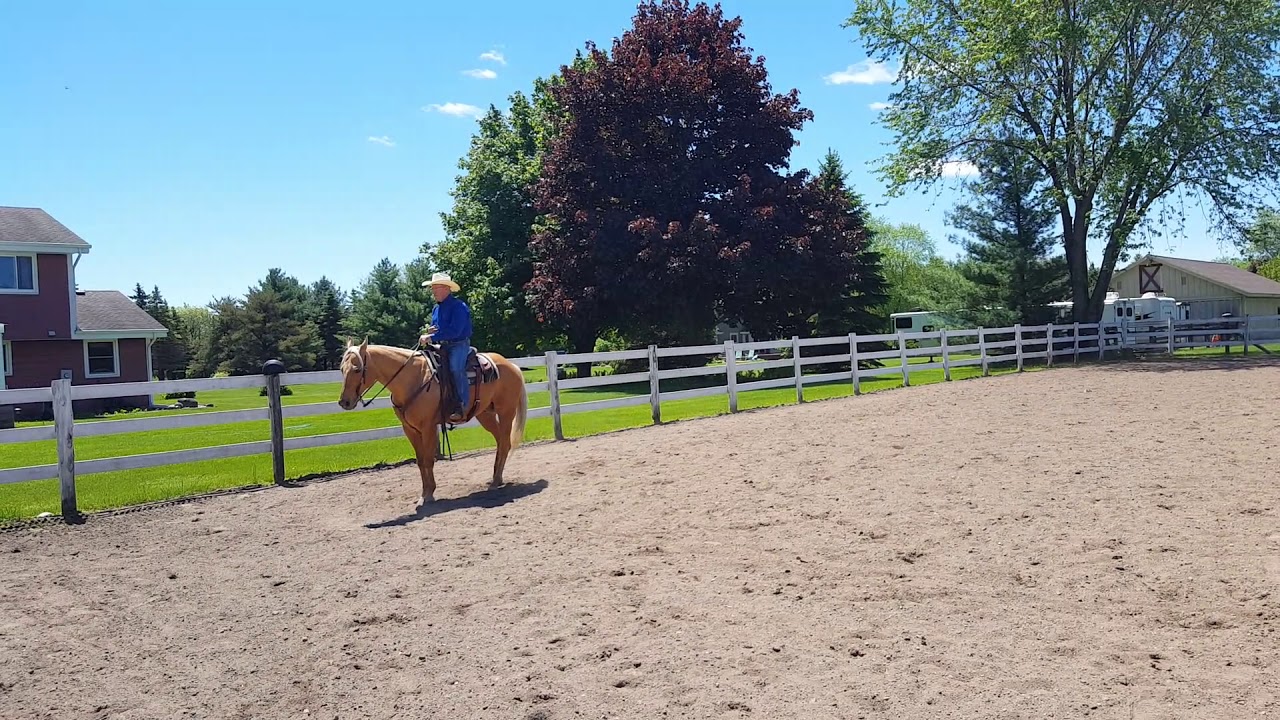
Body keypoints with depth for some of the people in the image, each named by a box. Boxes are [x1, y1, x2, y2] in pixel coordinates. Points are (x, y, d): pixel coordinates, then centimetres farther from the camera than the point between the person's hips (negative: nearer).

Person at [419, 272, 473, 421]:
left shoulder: (458, 306, -11)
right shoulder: (436, 309, 16)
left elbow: (454, 331, -22)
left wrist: (431, 337, -23)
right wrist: (430, 332, 1)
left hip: (459, 345, -8)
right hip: (442, 346, 8)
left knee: (456, 368, -31)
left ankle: (461, 407, -29)